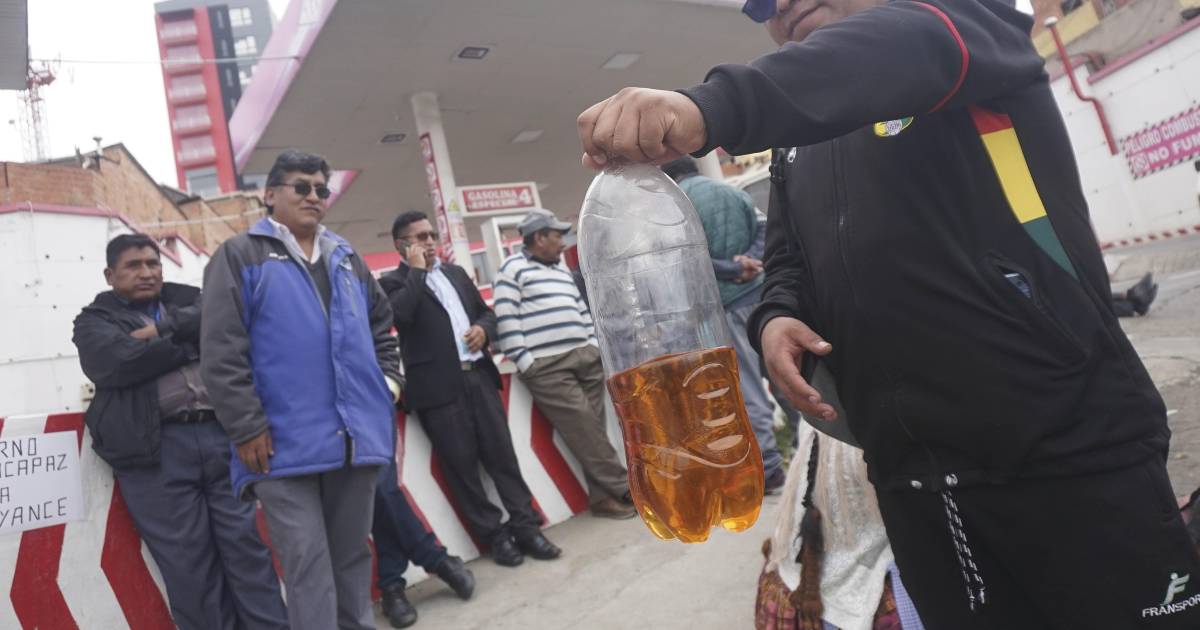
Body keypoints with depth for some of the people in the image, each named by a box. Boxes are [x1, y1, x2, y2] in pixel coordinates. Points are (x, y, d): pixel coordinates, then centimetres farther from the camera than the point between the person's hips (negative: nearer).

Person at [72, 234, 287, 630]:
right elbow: (115, 363, -8)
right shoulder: (95, 321, 14)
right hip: (155, 451, -1)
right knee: (188, 563, 2)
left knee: (248, 545, 2)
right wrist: (191, 341, -2)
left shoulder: (190, 299, 20)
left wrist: (162, 331, -6)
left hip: (223, 436, 2)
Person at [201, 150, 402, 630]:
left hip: (357, 436, 5)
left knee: (353, 555, 15)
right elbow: (221, 352, -7)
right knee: (308, 565, -2)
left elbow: (381, 324, 27)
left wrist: (388, 379, 13)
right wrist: (248, 428, -12)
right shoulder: (240, 255, 1)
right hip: (285, 445, -5)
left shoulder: (346, 258, 19)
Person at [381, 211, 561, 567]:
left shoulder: (456, 272, 20)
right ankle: (493, 535, 13)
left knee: (501, 453, 5)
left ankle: (526, 526, 13)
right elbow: (399, 314, -19)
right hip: (439, 386, -5)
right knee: (461, 464, 2)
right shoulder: (393, 282, 1)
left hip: (479, 375, 5)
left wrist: (483, 329, 2)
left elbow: (486, 311, 25)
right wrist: (417, 270, -8)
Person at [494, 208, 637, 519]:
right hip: (548, 366, -7)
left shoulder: (561, 268, 24)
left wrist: (595, 344, 16)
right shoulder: (514, 268, -1)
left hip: (585, 356, 7)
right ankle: (623, 486, -1)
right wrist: (525, 362, -12)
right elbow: (505, 319, -9)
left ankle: (603, 495, 7)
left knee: (592, 428, 2)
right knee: (584, 428, -8)